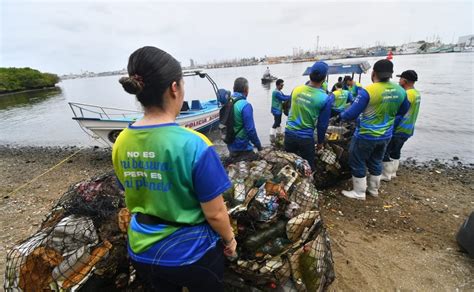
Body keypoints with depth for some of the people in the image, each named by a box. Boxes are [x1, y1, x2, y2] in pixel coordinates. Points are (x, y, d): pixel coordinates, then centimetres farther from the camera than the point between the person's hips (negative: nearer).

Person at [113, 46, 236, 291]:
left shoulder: (121, 143, -9)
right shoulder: (194, 145, -28)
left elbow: (135, 198, 4)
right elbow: (215, 214, -20)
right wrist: (229, 239, 0)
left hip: (142, 252, 5)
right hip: (192, 253, -4)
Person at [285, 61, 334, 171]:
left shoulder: (296, 90, -2)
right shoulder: (325, 99, -11)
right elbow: (322, 124, -3)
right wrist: (320, 141, 8)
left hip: (289, 133, 4)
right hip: (306, 137, -4)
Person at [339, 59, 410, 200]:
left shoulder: (367, 91, -22)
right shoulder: (400, 91, -2)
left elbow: (352, 113, -19)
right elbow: (402, 111, 14)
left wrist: (341, 115, 1)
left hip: (365, 136, -6)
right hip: (385, 135, 7)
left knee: (358, 163, 9)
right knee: (376, 162, 23)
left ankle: (359, 192, 20)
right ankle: (374, 189, 38)